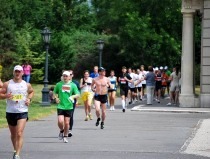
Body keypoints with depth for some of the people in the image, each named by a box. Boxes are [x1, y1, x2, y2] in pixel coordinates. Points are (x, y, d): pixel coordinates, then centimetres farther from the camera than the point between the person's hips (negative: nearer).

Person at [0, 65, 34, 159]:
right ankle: (16, 150, 37)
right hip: (10, 112, 2)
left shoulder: (27, 85, 2)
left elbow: (31, 92, 22)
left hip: (22, 112, -2)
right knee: (13, 134, 15)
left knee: (19, 134, -16)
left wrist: (29, 99, 3)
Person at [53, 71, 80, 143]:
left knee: (67, 123, 5)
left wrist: (72, 96, -19)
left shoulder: (73, 85, 2)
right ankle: (61, 131, 17)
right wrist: (56, 98, -7)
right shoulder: (59, 84, 3)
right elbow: (55, 93, 13)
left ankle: (65, 136, 24)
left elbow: (77, 94, 1)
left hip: (69, 107, 1)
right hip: (60, 106, 0)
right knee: (60, 121, -14)